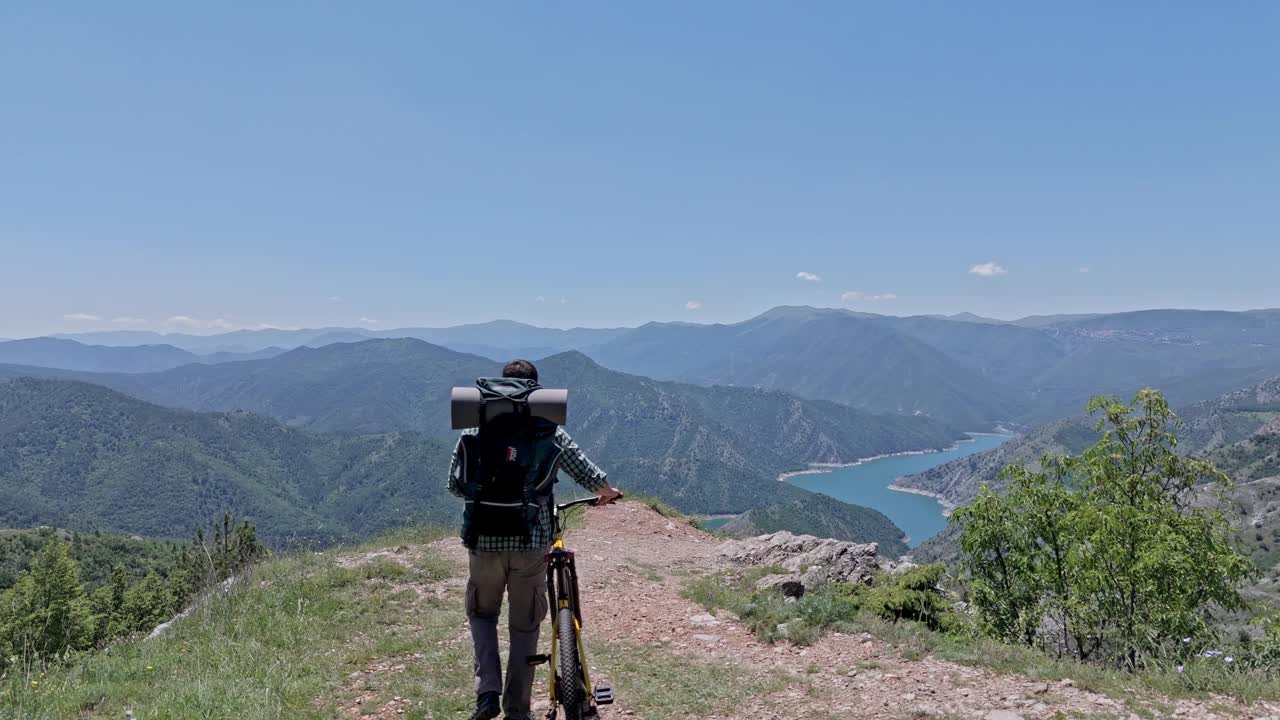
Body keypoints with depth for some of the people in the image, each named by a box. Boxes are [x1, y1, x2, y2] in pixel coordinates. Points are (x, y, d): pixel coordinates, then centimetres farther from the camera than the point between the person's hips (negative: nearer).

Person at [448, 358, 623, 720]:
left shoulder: (475, 429, 0)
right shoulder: (547, 430, -3)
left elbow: (455, 484, 1)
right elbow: (587, 472, -2)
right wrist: (607, 492, 19)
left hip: (485, 539, 1)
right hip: (532, 541, -1)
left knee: (482, 613, 22)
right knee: (525, 626, 13)